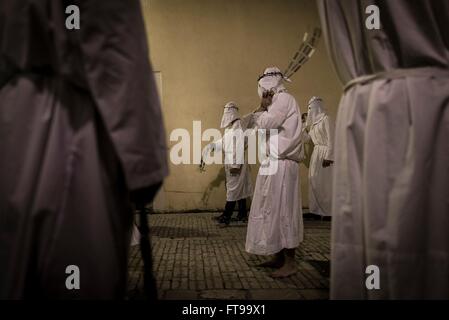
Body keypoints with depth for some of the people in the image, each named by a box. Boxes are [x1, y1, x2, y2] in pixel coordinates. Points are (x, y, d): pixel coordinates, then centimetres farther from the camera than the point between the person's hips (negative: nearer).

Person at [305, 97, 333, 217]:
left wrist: (328, 156, -20)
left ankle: (328, 211, 5)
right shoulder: (313, 121, 15)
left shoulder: (325, 119, -9)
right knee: (314, 182, 8)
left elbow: (330, 139, -14)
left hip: (324, 152, -8)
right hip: (315, 153, 8)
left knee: (324, 182, -4)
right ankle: (316, 209, 14)